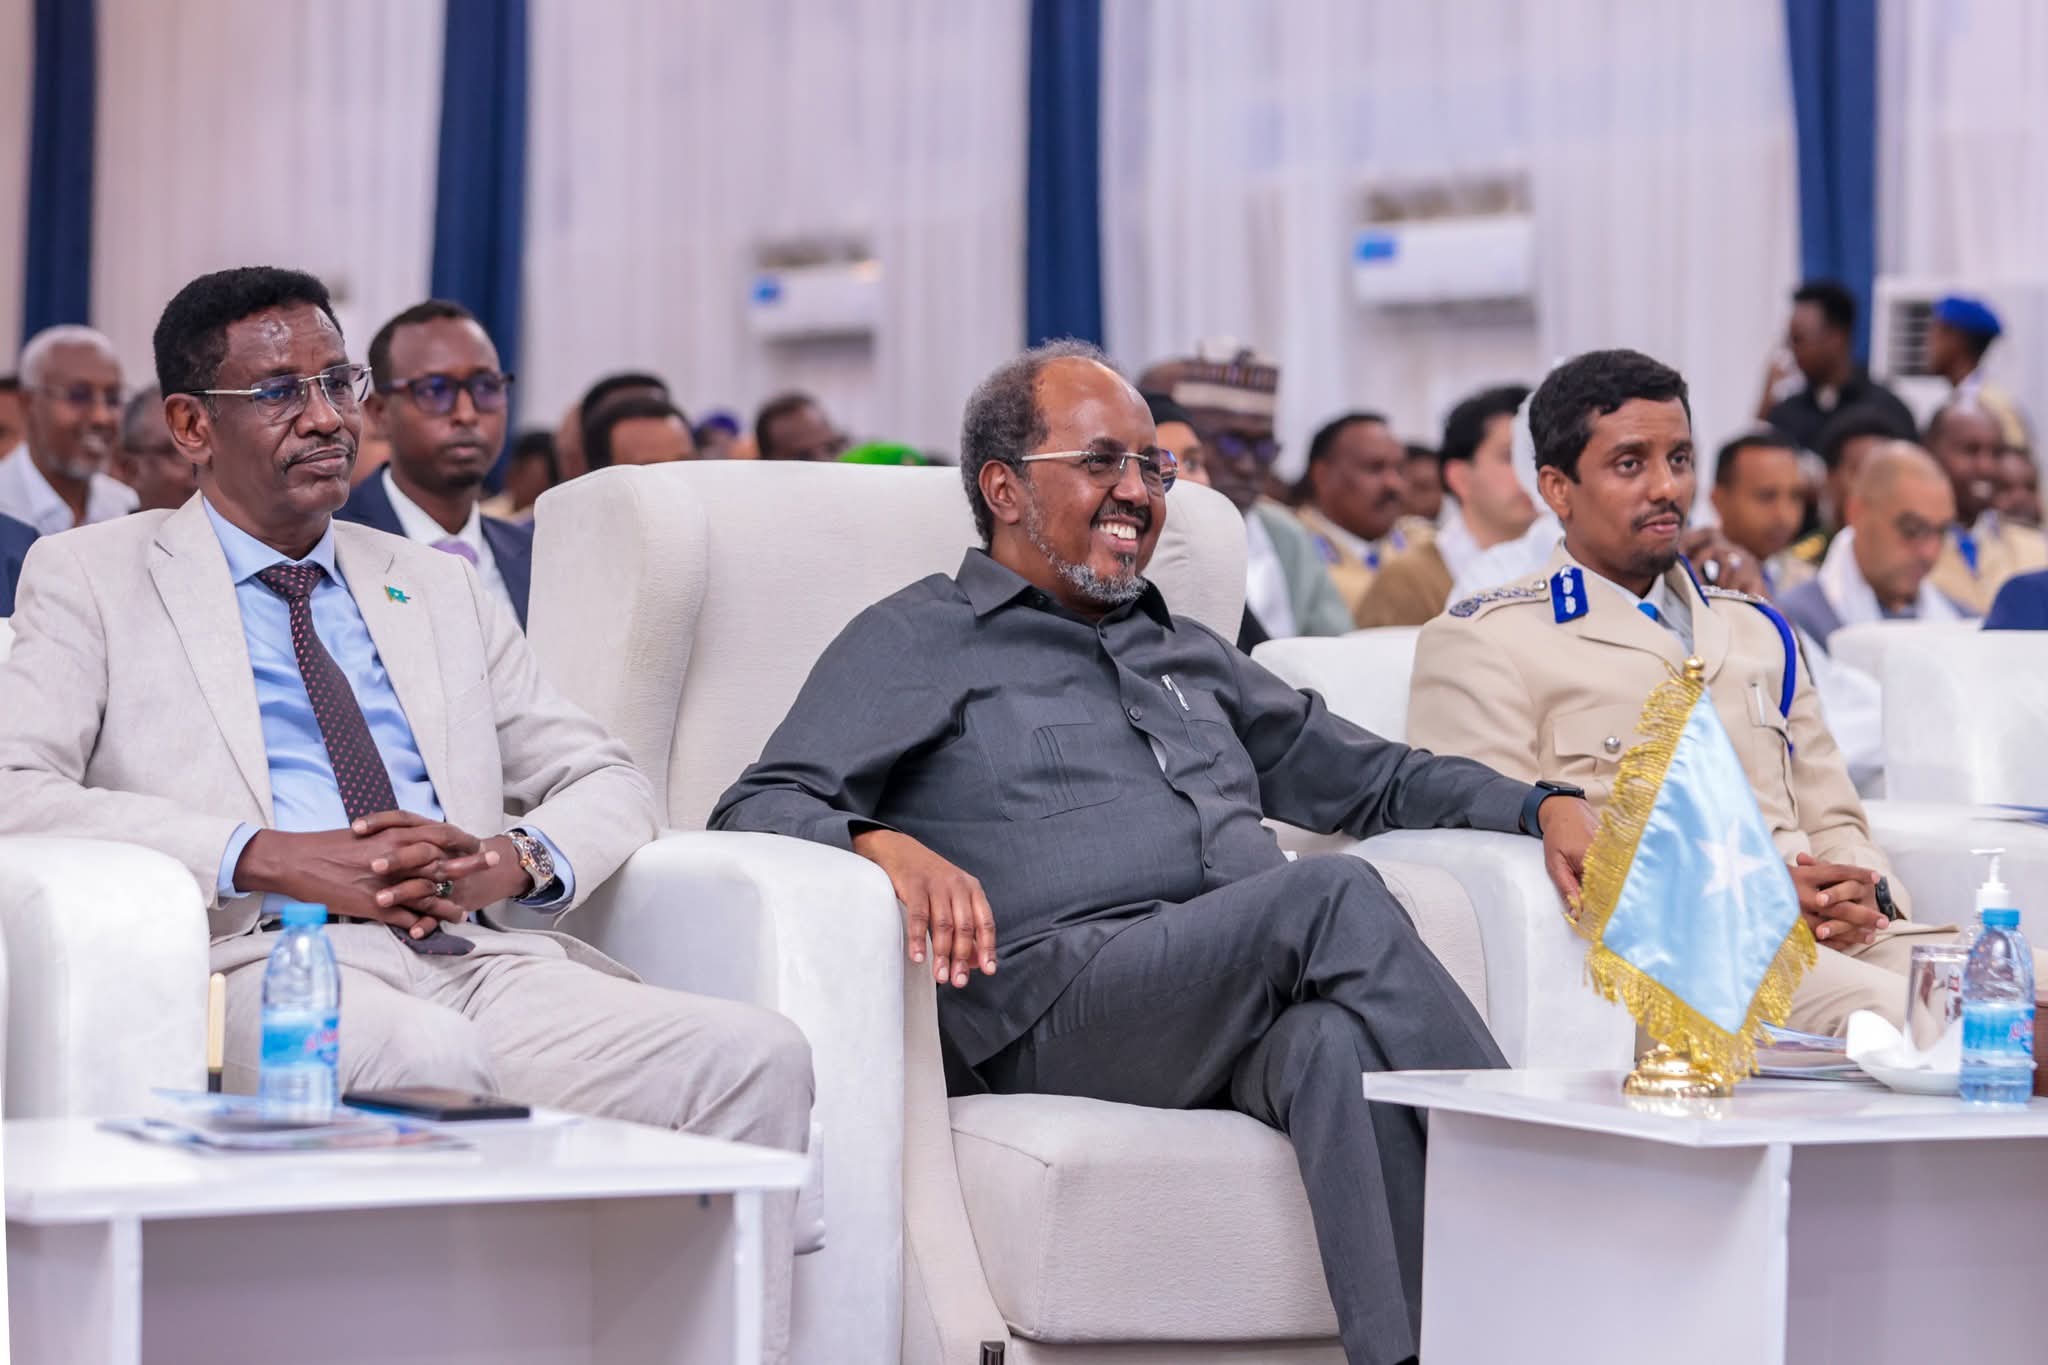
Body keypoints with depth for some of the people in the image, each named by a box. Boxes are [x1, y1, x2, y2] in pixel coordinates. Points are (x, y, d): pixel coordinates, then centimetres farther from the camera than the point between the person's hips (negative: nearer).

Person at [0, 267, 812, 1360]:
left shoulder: (438, 590, 28)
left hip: (485, 959, 4)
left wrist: (508, 860, -2)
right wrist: (269, 857, -13)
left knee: (758, 1056, -25)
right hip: (273, 962, -4)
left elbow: (606, 781, 24)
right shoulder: (92, 577, 15)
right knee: (436, 1066, -40)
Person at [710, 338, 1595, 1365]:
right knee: (1338, 895, -30)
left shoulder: (1187, 653, 35)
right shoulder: (916, 643, 16)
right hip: (1058, 998, -5)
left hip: (1256, 1014, 5)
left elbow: (1369, 777, 40)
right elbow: (755, 810, 4)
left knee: (1336, 1044, -35)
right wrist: (886, 845, -19)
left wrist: (1542, 807, 22)